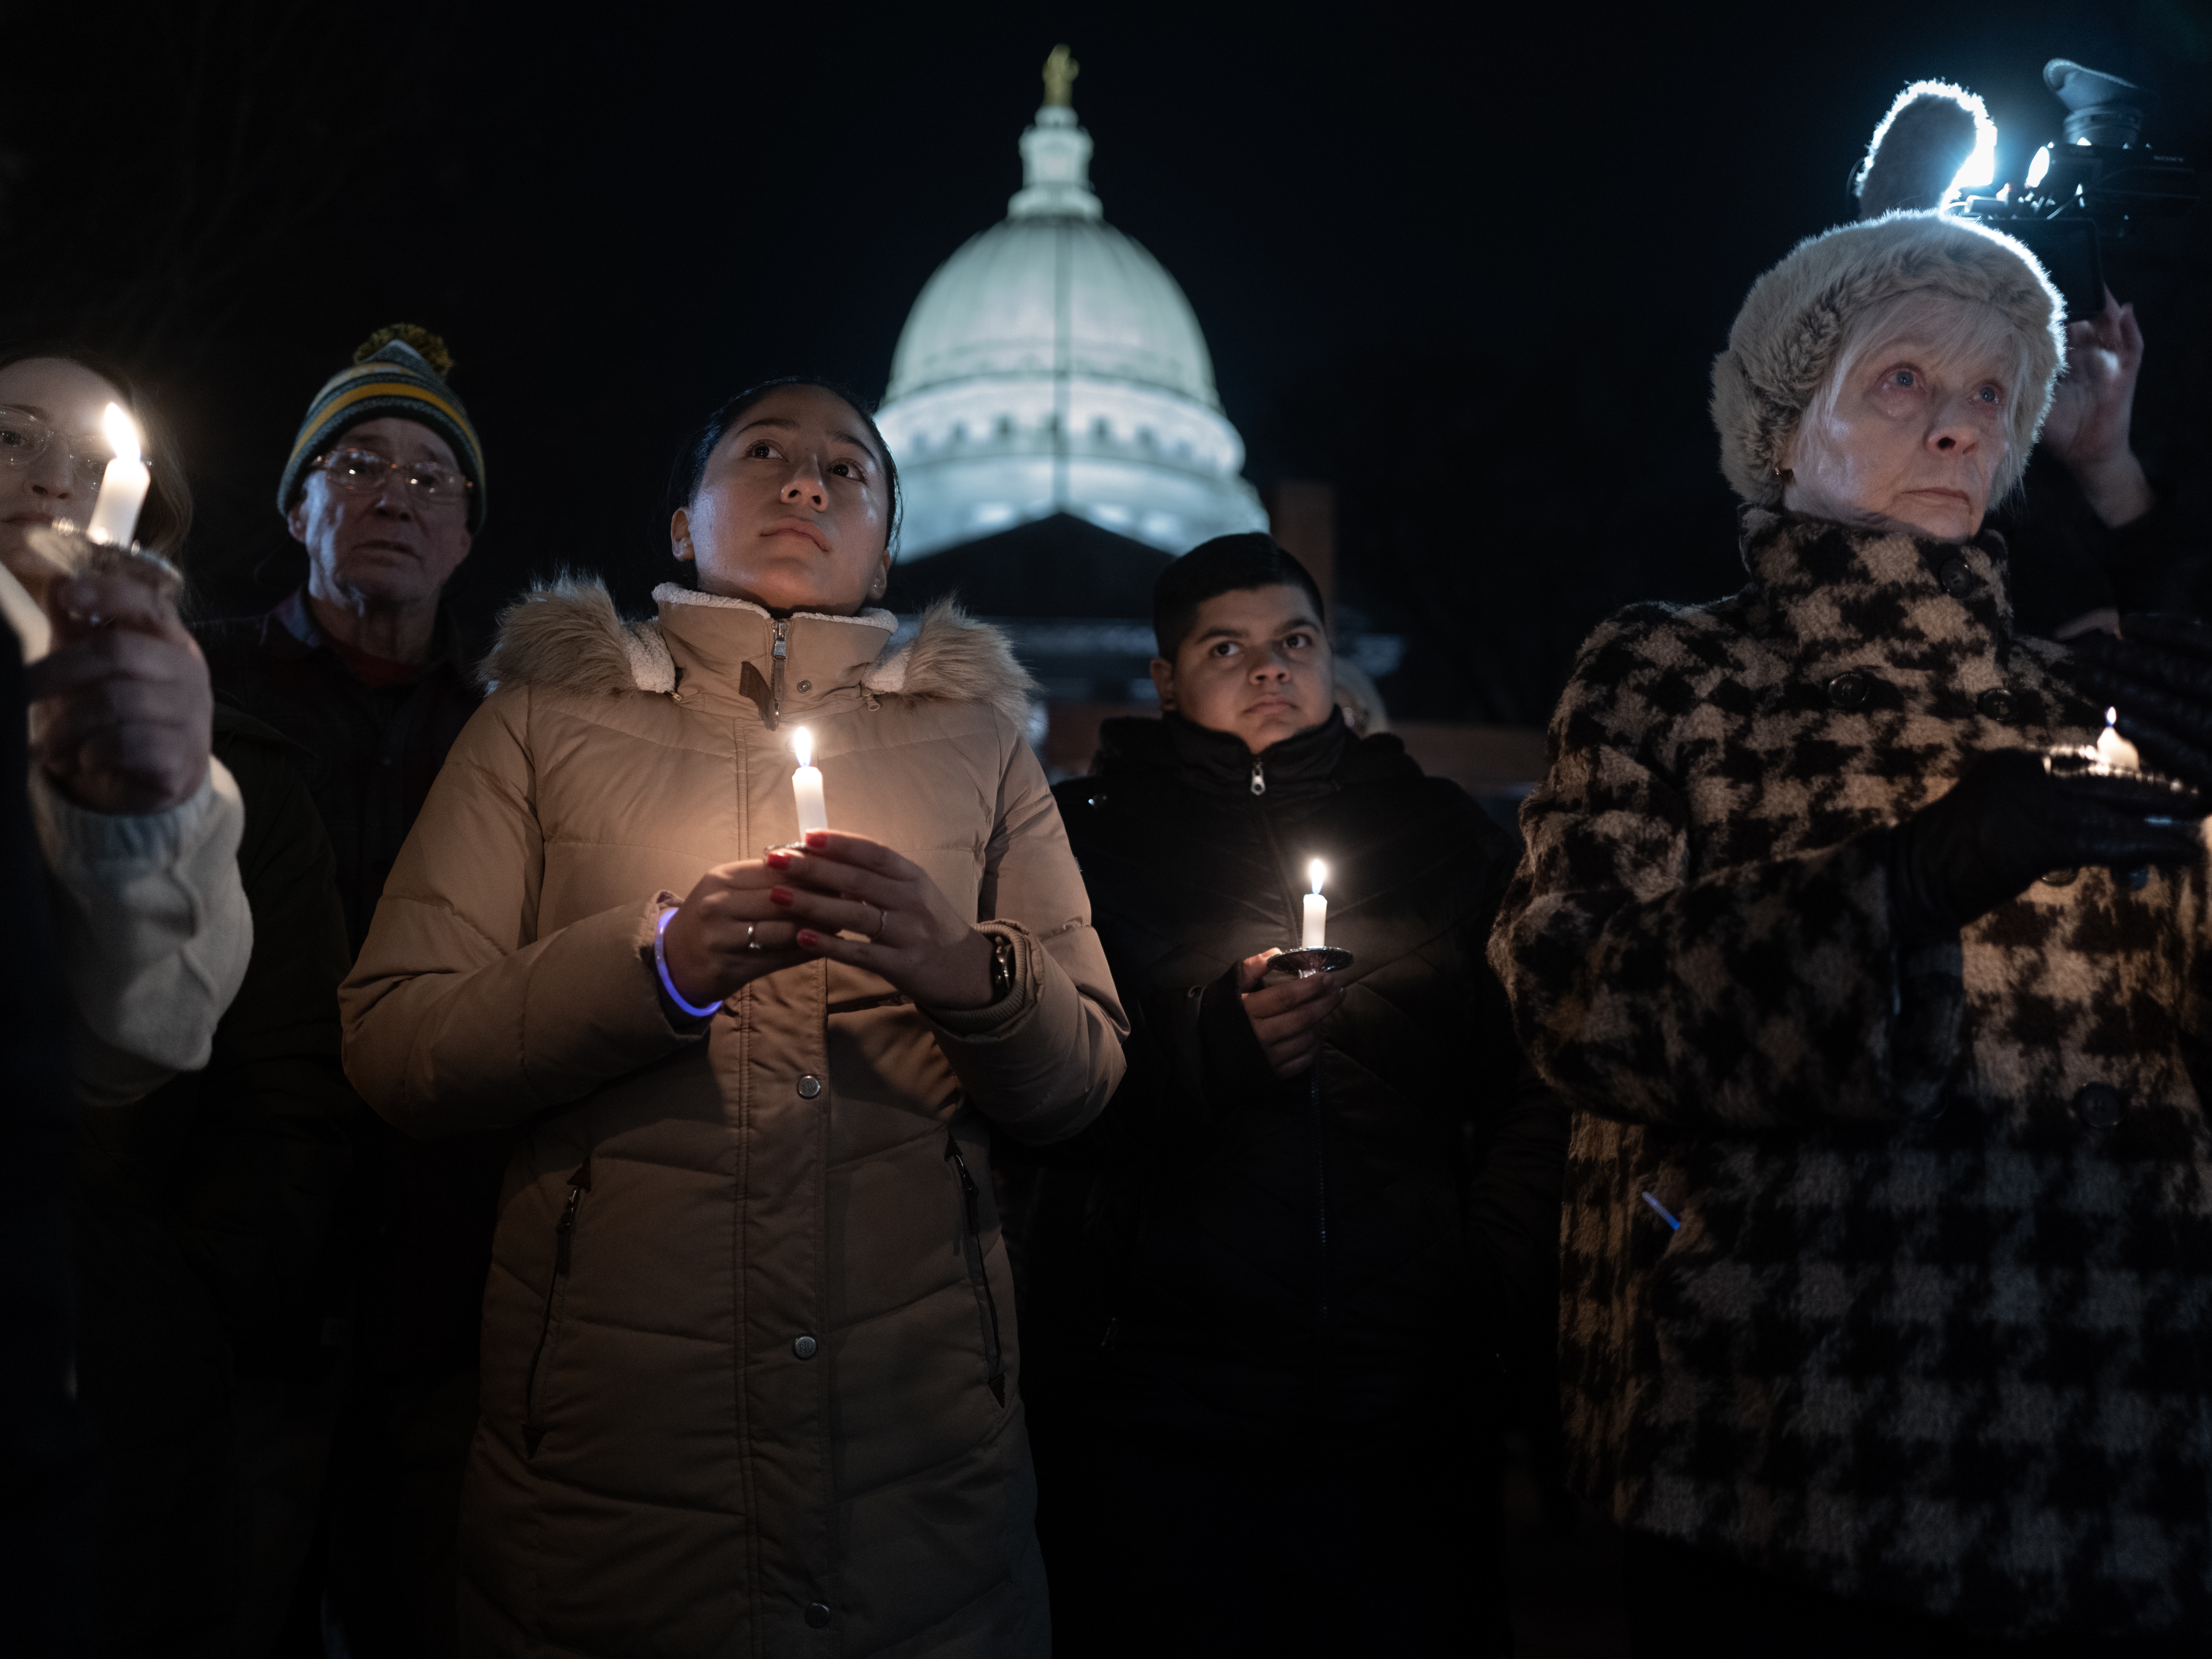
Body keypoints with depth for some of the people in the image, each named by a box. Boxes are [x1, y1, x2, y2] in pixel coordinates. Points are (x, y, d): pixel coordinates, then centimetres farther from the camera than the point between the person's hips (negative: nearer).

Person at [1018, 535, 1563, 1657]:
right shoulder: (1090, 835, 6)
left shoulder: (1444, 836, 13)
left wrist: (1502, 1298, 2)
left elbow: (1528, 1083, 12)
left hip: (1409, 1402, 2)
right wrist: (1215, 1047, -17)